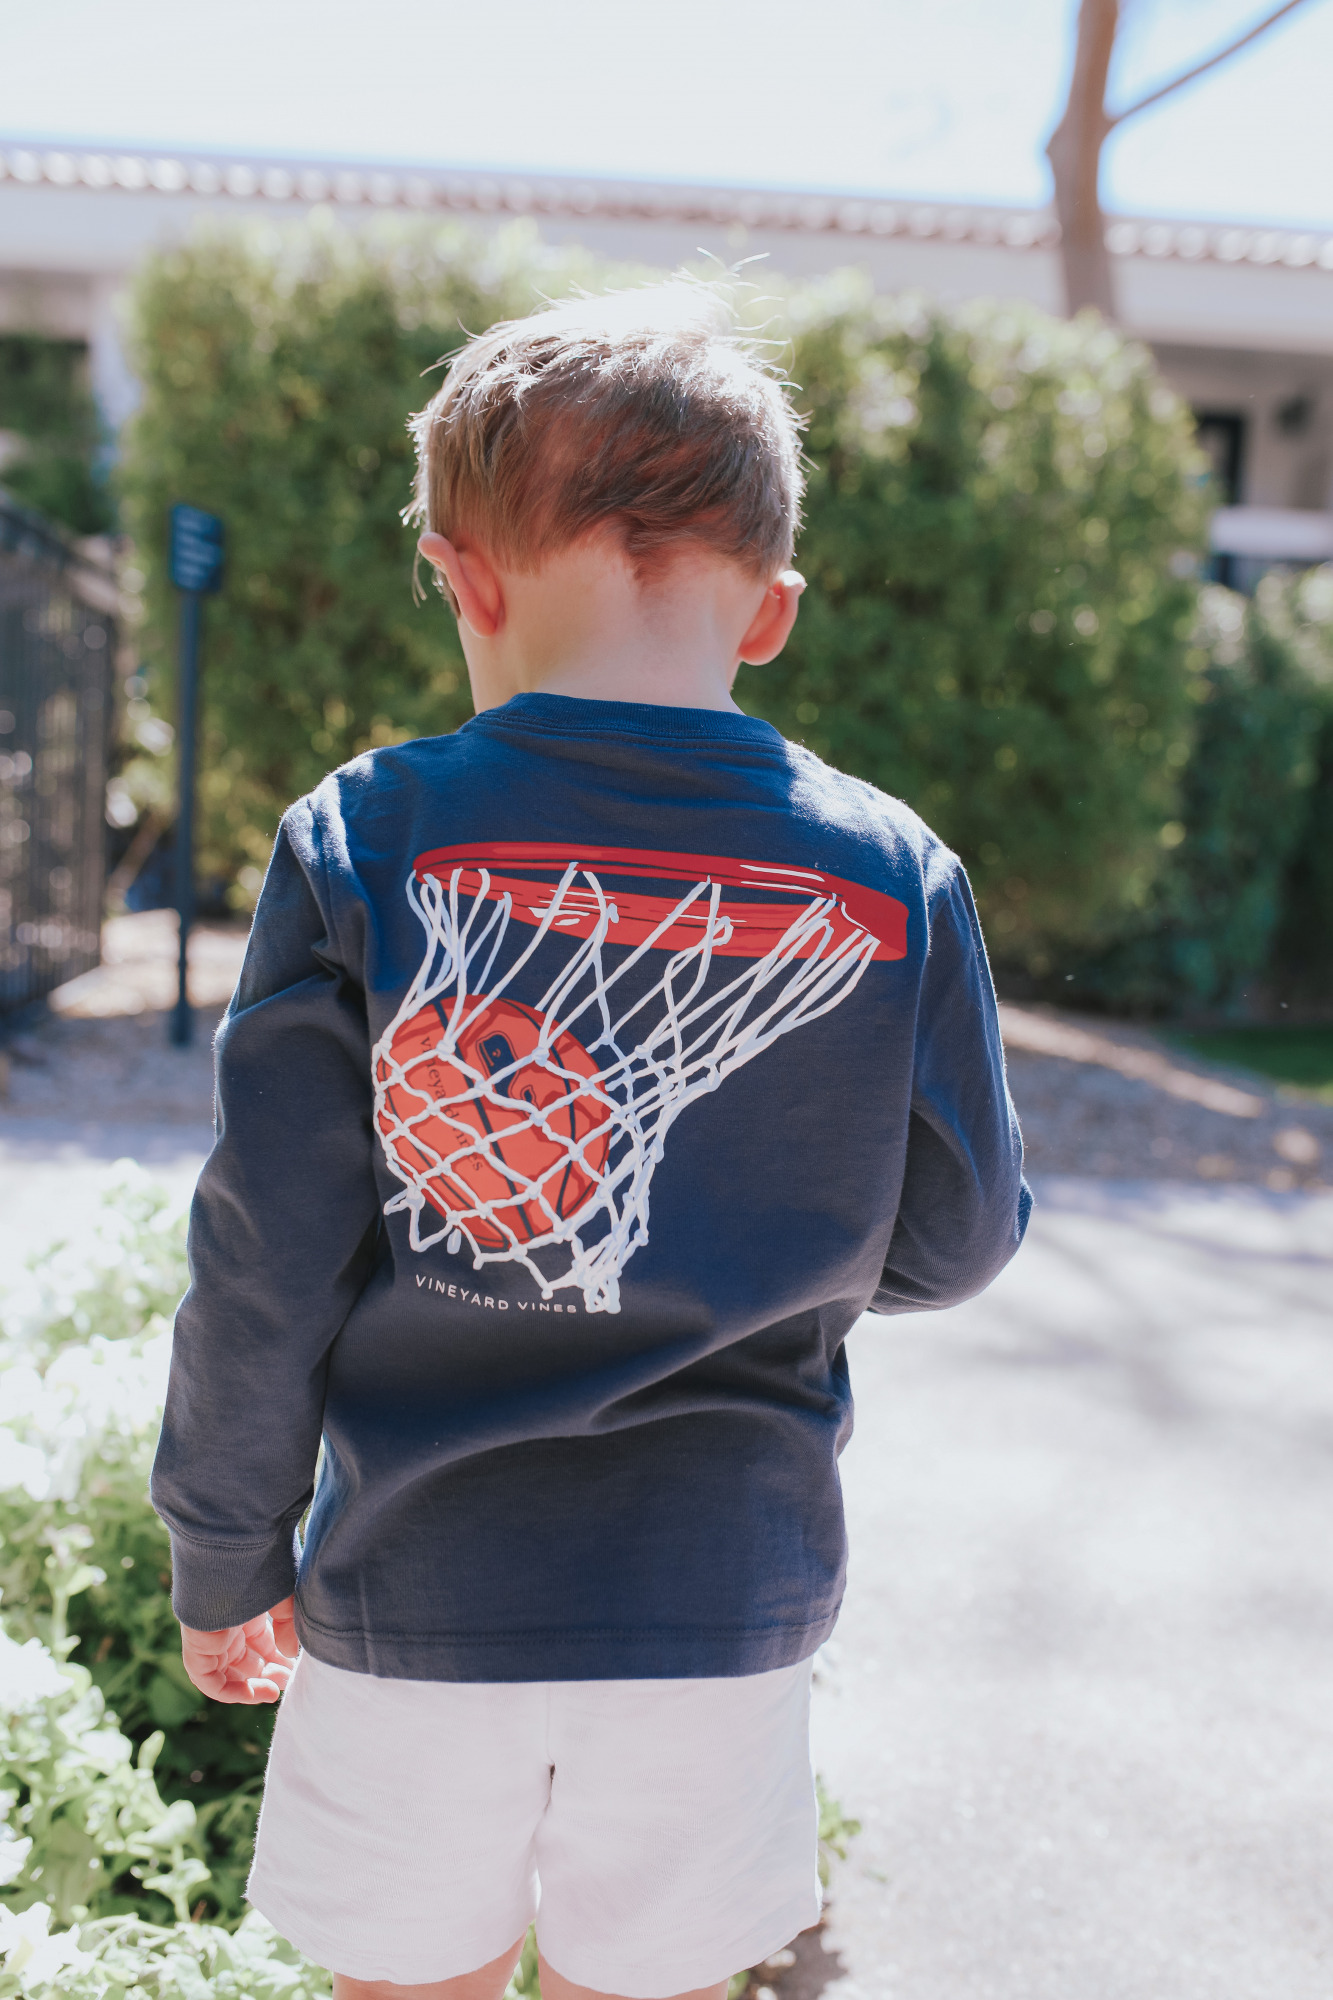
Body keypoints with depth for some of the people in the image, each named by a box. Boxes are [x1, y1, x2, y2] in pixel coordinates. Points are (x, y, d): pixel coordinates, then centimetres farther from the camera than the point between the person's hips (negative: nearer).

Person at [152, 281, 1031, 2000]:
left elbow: (265, 1266, -9)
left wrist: (224, 1562, 5)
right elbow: (952, 1245, 1)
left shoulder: (362, 845, -12)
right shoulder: (894, 881, -8)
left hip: (418, 1596, -1)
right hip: (722, 1601, 1)